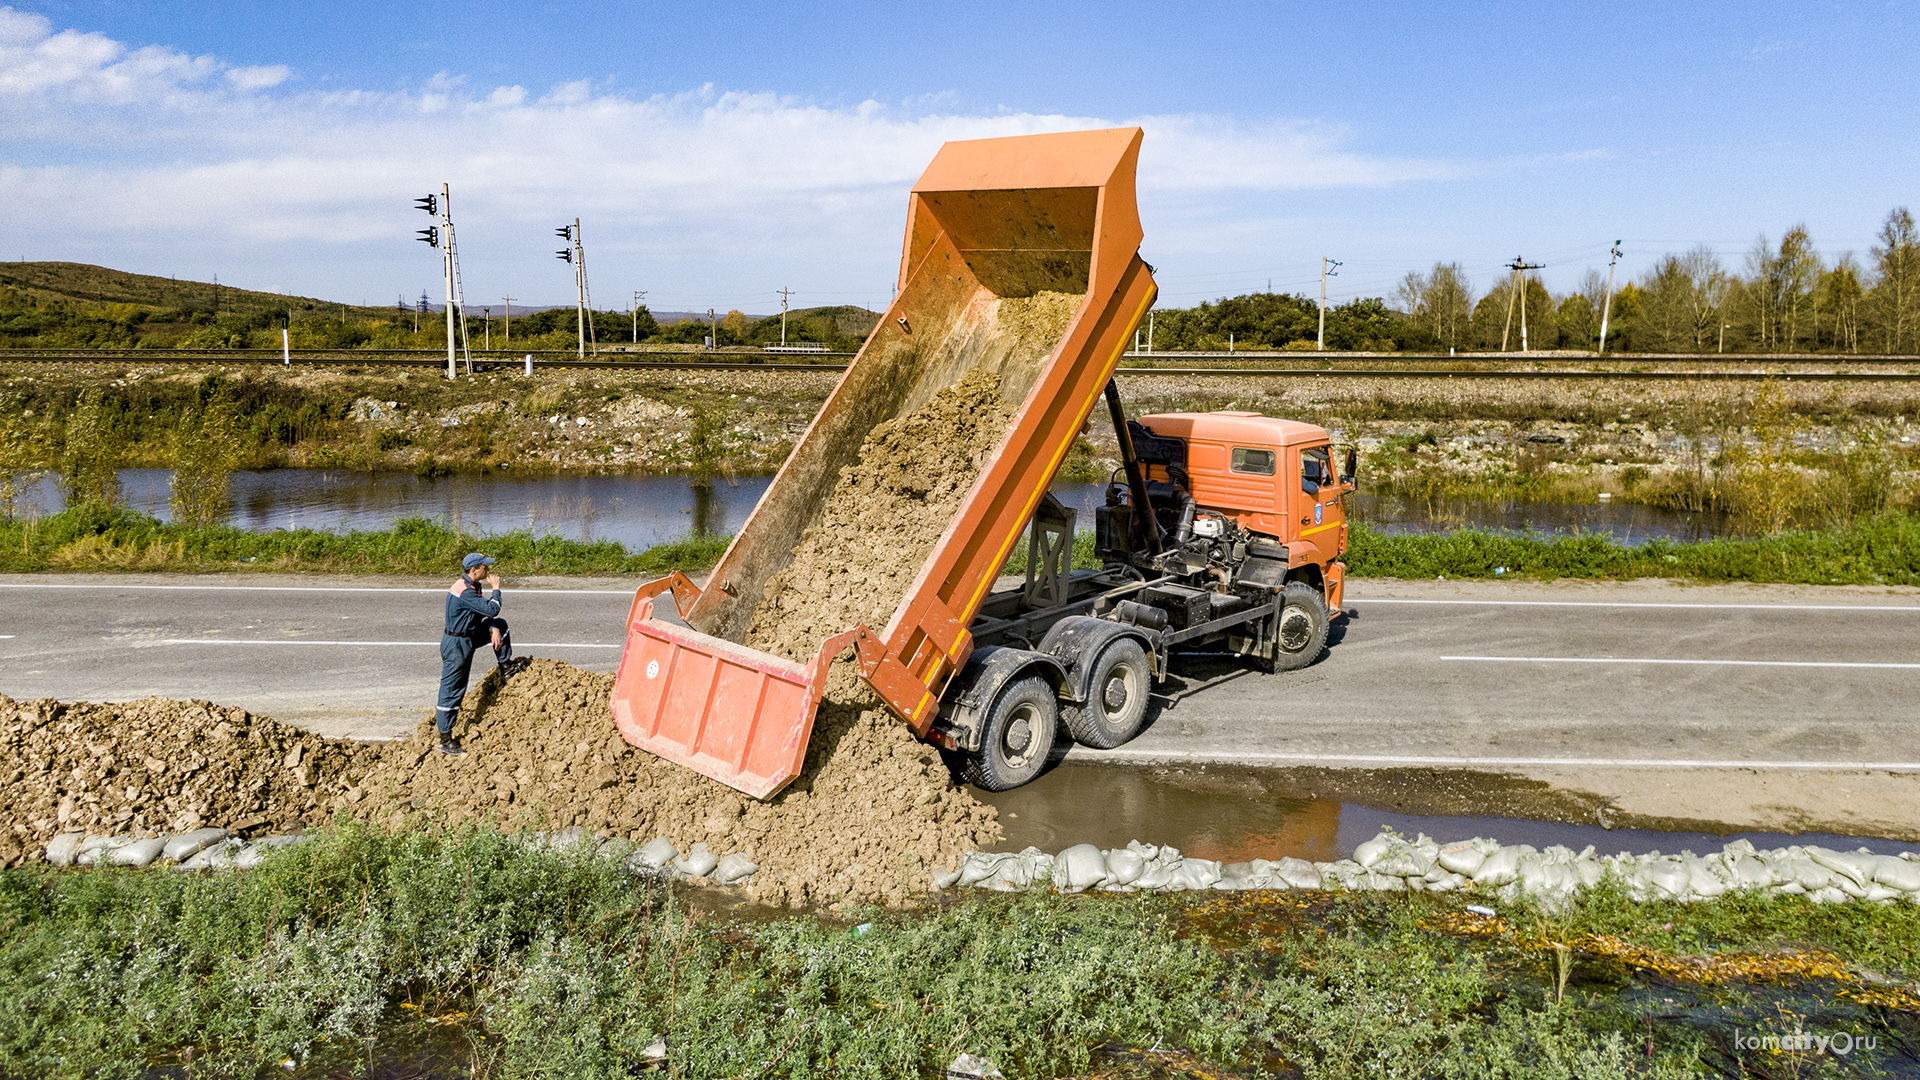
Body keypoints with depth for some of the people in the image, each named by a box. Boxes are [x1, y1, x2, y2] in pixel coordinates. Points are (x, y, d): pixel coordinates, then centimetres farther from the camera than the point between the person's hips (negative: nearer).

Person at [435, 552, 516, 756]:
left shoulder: (471, 586, 5)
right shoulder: (464, 592, -26)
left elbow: (485, 611, 11)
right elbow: (492, 609, -28)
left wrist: (494, 628, -5)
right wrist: (496, 589, -13)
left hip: (468, 638, 9)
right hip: (456, 645, -9)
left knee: (500, 624, 12)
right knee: (451, 691, -2)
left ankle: (506, 665, 24)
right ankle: (445, 740, 4)